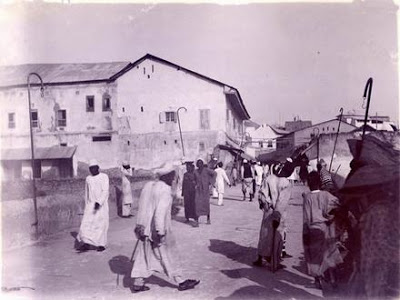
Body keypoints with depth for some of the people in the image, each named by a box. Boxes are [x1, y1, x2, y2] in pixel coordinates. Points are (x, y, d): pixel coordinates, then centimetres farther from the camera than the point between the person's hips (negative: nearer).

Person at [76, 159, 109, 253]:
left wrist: (99, 202, -24)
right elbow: (86, 193, 18)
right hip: (90, 205, 4)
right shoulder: (88, 179, 11)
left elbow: (105, 191, -13)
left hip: (102, 205, -4)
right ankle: (86, 243, -11)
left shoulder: (104, 177, -4)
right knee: (87, 222, -9)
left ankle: (101, 244, 12)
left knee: (101, 224, 0)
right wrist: (86, 205, 18)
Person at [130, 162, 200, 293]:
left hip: (146, 228, 7)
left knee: (143, 254, 14)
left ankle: (137, 283, 20)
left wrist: (140, 225, 14)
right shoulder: (165, 190, -18)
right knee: (168, 255, 7)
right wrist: (160, 232, -22)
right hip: (158, 228, -7)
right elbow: (161, 211, -25)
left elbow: (141, 207, 9)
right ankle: (180, 282, 21)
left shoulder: (148, 185, 6)